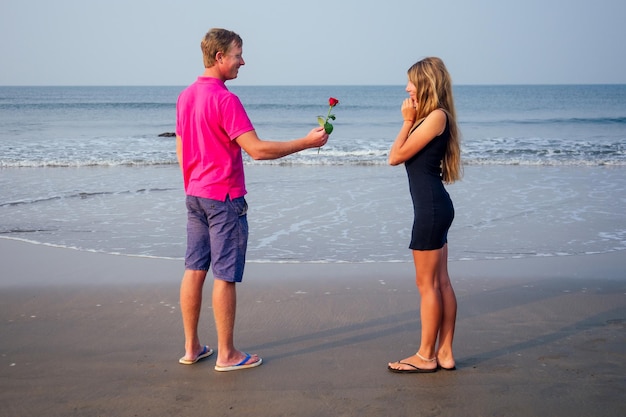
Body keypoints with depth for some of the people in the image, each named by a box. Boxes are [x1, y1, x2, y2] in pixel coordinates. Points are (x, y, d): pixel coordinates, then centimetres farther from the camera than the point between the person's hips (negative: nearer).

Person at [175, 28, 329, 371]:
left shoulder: (186, 96, 9)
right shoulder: (224, 99, -18)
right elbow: (257, 150, -22)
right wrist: (306, 142, -16)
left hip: (194, 196, 9)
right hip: (224, 198, -8)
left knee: (194, 270, 11)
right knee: (225, 275, -1)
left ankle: (192, 348, 19)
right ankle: (226, 355, 7)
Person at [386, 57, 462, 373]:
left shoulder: (436, 116, -14)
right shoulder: (432, 117, 16)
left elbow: (396, 156, -13)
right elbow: (398, 155, 12)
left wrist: (408, 121, -7)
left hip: (431, 207, -10)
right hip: (435, 206, 10)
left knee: (427, 283, -1)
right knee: (440, 282, 12)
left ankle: (425, 356, 10)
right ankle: (444, 353, 19)